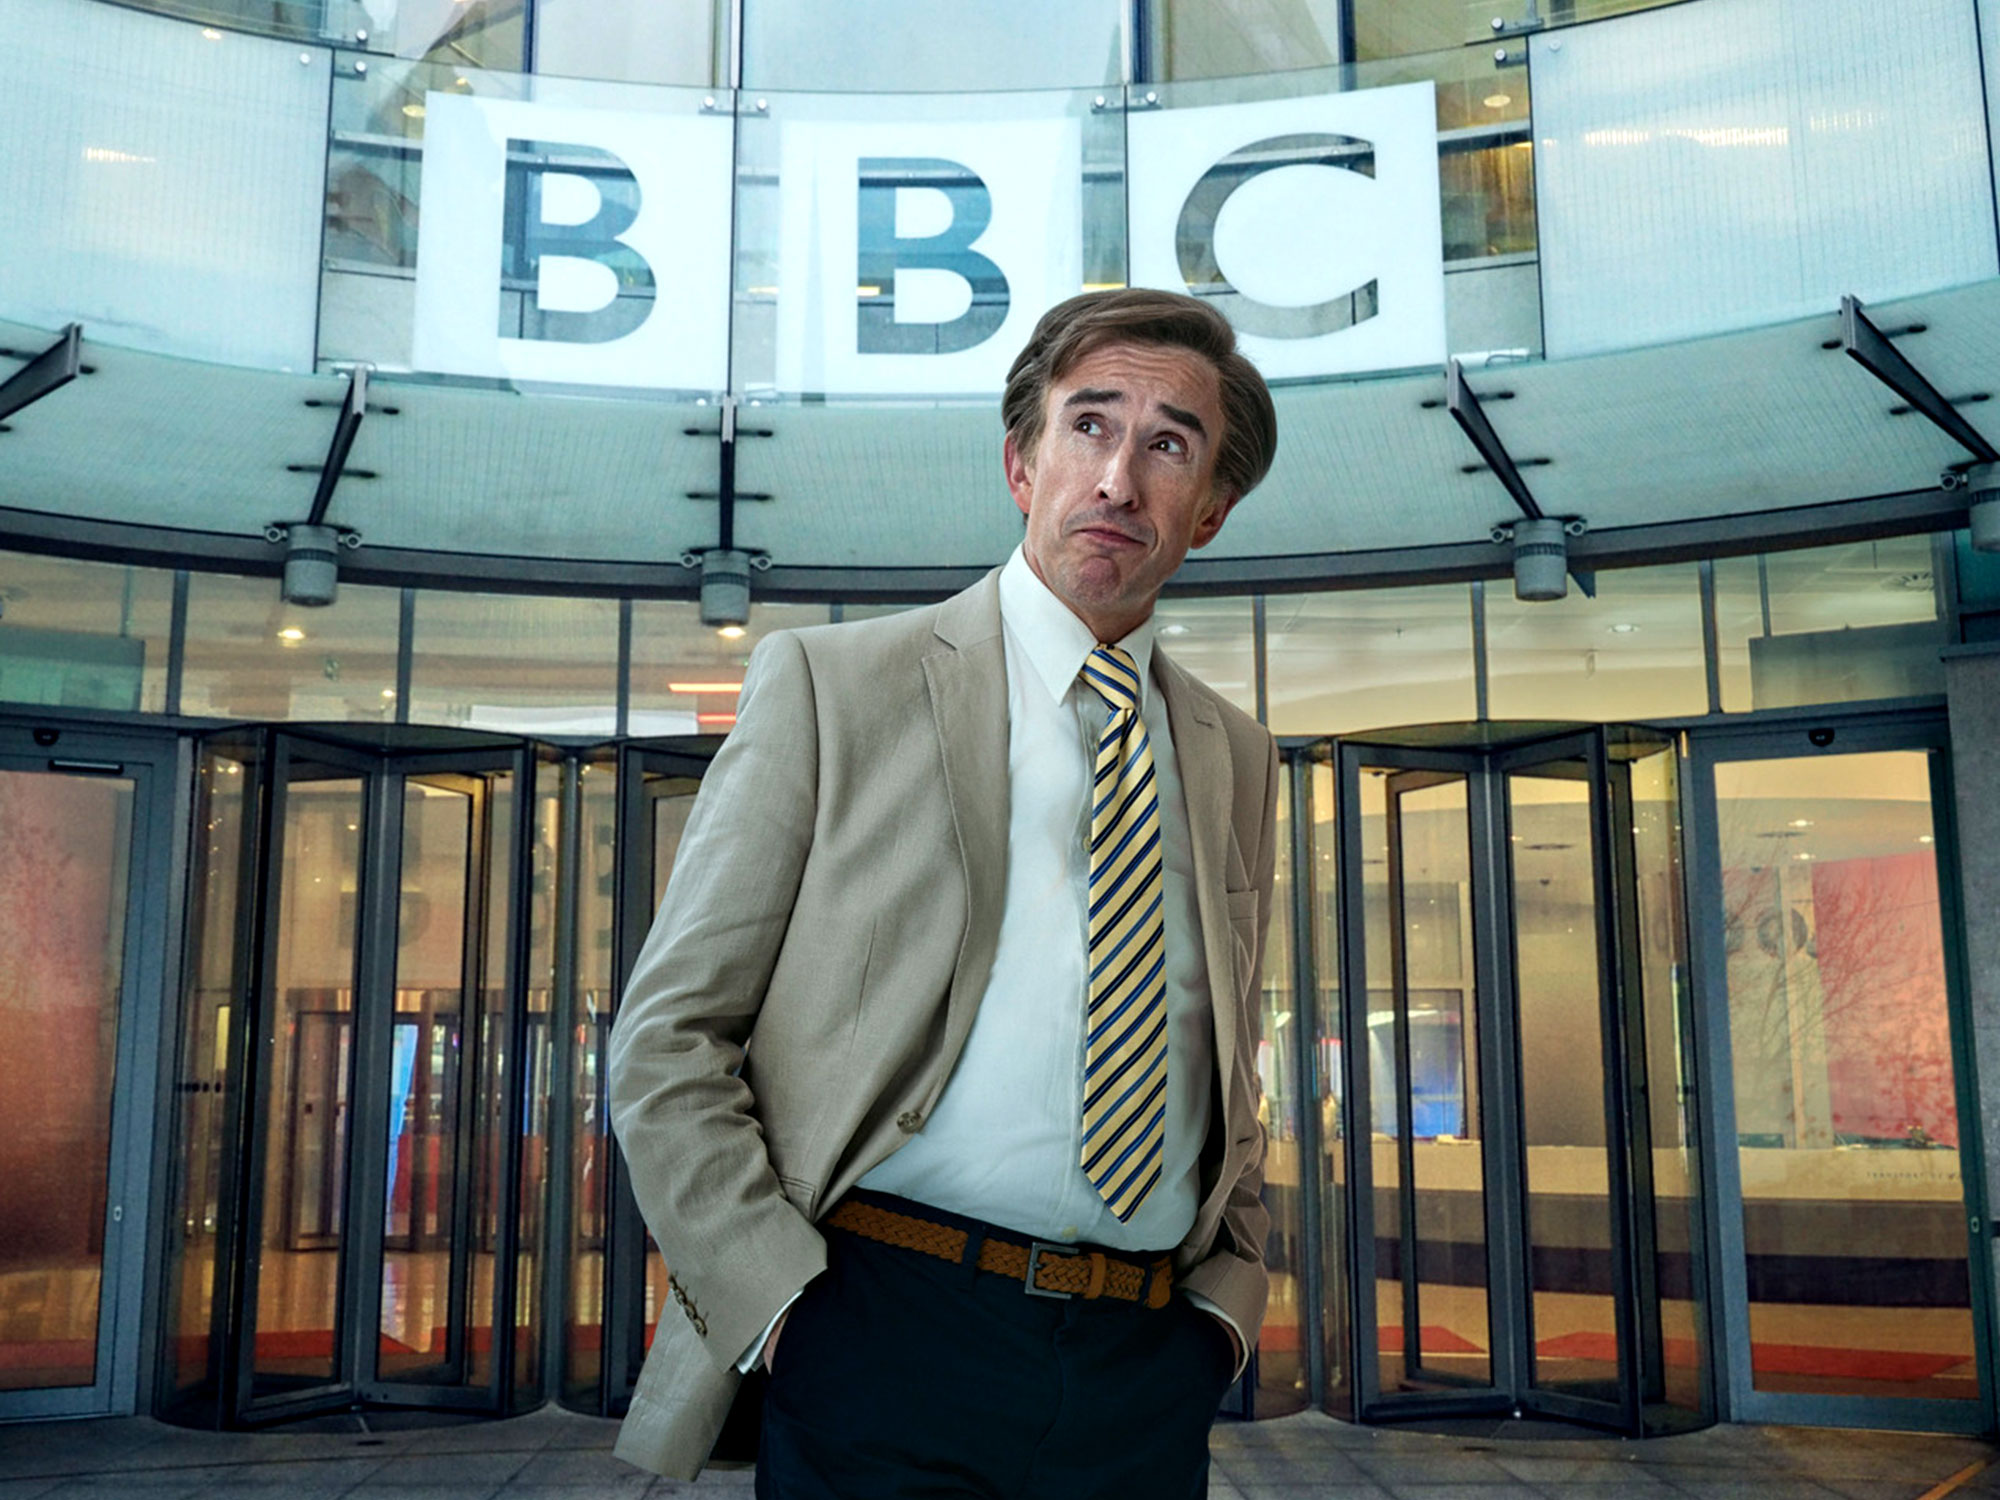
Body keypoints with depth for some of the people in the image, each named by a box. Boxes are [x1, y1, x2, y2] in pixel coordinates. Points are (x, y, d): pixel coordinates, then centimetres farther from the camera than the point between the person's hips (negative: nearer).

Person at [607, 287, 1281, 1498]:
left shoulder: (1236, 758, 11)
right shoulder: (829, 683, -1)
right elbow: (667, 1039, -3)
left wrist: (1224, 1306, 6)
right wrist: (783, 1303, -12)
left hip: (1147, 1372, 4)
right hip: (887, 1348, -3)